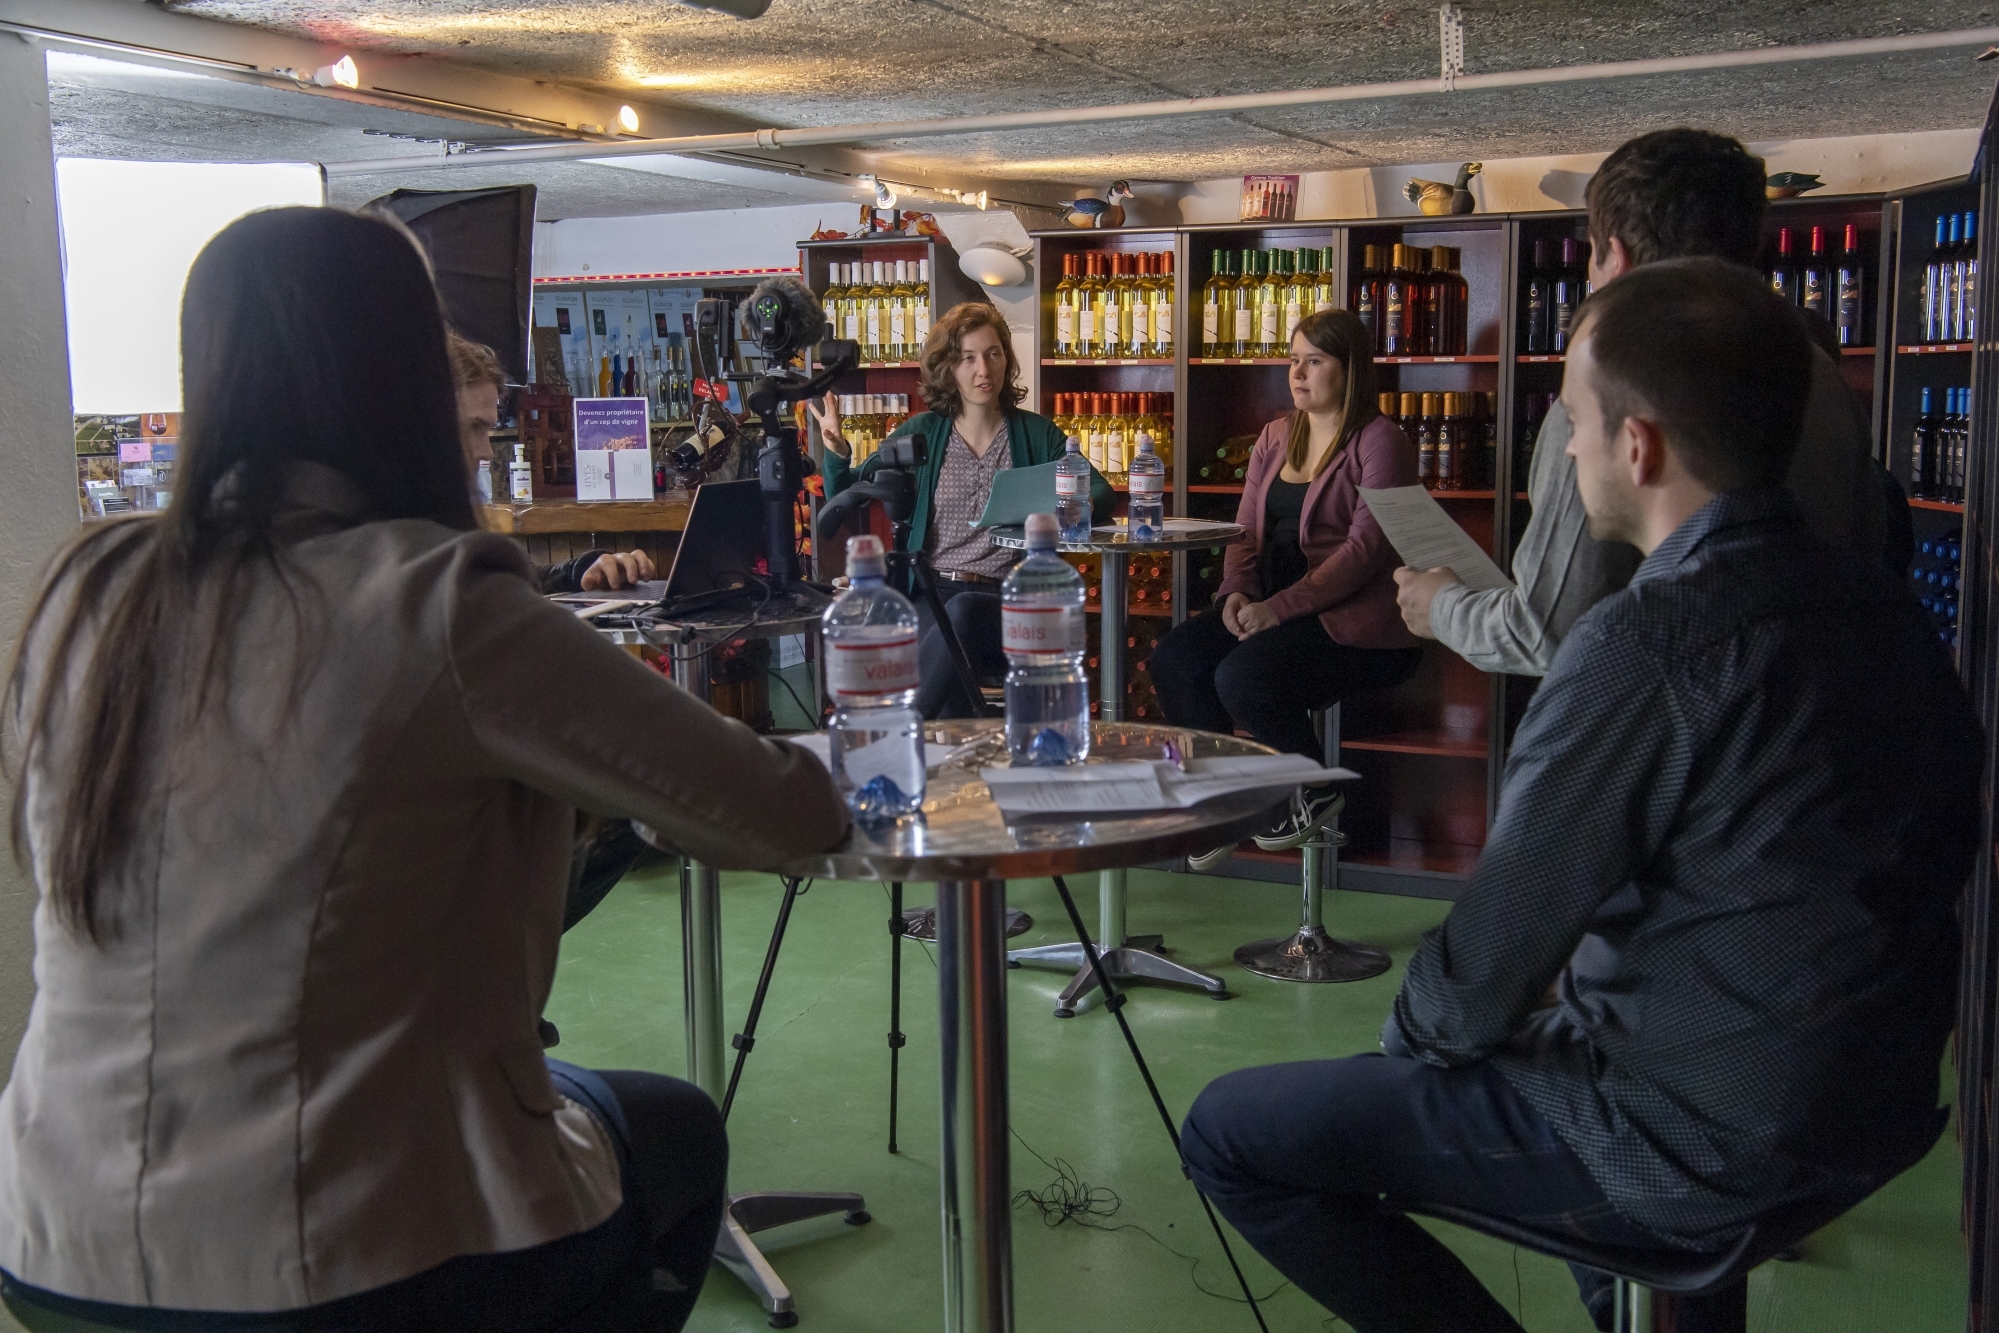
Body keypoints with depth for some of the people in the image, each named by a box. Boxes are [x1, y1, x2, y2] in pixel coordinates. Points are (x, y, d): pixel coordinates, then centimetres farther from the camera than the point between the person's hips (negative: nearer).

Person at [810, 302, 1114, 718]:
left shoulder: (1037, 434, 13)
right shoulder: (921, 434, 13)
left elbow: (1101, 491, 9)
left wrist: (1084, 505, -16)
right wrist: (837, 453, -10)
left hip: (1005, 599, 0)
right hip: (929, 593, 1)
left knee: (963, 612, -36)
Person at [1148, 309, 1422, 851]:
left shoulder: (1380, 442, -6)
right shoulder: (1276, 436, 18)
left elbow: (1366, 548, -16)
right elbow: (1247, 528, 17)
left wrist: (1280, 608, -22)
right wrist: (1236, 591, -6)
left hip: (1353, 615, -7)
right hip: (1271, 606, 7)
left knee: (1242, 678, -29)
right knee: (1172, 660, -15)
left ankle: (1318, 793, -2)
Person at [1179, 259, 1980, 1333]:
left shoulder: (1648, 641, -24)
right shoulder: (1875, 601, 2)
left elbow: (1495, 948, -20)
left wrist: (1413, 1036, 4)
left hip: (1703, 1145, -9)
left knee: (1231, 1133, -3)